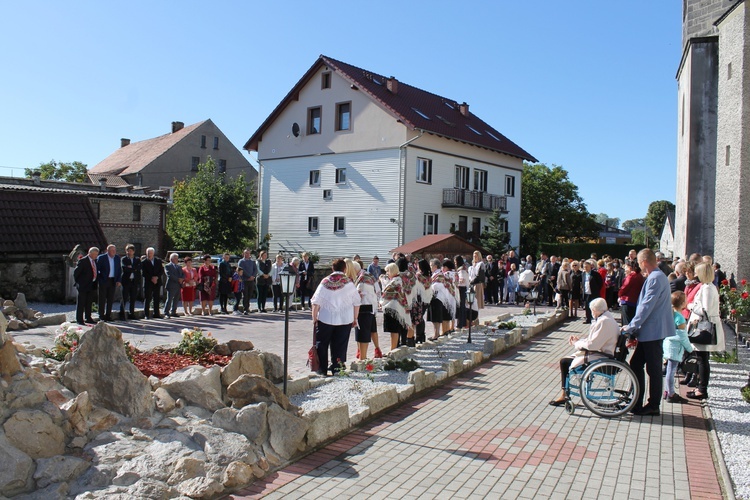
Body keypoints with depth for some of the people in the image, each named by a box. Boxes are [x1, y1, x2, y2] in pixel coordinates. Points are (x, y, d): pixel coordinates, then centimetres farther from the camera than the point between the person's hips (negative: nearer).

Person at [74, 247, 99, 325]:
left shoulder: (95, 261, 10)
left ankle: (88, 318, 22)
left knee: (89, 302, 14)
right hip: (83, 285, -7)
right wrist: (77, 282, -6)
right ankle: (79, 319, 5)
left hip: (92, 285, 7)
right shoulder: (82, 261, -12)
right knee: (81, 303, 0)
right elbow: (76, 272, -10)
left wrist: (95, 283, 14)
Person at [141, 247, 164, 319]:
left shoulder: (158, 261, 11)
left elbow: (162, 271, 6)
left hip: (157, 282, 3)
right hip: (148, 283, -3)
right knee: (147, 299, -3)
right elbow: (144, 273, -5)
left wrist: (157, 277, -9)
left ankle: (156, 314, 13)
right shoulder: (144, 262, 1)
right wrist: (151, 278, -14)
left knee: (157, 299, 6)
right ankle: (146, 314, 2)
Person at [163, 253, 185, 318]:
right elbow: (169, 275, -15)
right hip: (171, 285, -7)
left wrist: (182, 279, -6)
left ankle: (173, 312, 17)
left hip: (178, 286, 7)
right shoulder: (167, 266, -2)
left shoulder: (179, 266, 21)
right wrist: (178, 279, -17)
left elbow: (183, 274, 16)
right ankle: (166, 313, -3)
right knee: (169, 299, -7)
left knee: (176, 300, 9)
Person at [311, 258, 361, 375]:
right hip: (345, 320, 0)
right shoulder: (349, 283, -2)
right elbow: (356, 303, 1)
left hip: (325, 319, 0)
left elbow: (316, 302, -3)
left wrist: (314, 318, 3)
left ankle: (322, 369, 13)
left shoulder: (325, 282, -2)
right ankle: (336, 369, 10)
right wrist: (355, 319, 10)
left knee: (321, 344, 11)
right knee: (339, 346, 8)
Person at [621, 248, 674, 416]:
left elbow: (646, 306, -21)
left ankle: (653, 406, 13)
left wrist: (631, 327, -16)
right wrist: (635, 329, 18)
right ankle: (636, 403, 19)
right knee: (635, 364, 12)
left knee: (653, 369, 1)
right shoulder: (655, 277, 15)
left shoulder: (656, 278, -17)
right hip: (648, 332, 10)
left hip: (653, 332, -10)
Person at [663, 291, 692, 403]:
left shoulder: (670, 313, 8)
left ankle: (668, 391, 23)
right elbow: (682, 336, -14)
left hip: (668, 343, 9)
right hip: (675, 347, -9)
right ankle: (671, 394, 1)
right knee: (672, 370, -4)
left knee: (670, 369, 15)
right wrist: (690, 348, -2)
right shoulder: (679, 317, -17)